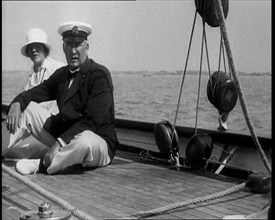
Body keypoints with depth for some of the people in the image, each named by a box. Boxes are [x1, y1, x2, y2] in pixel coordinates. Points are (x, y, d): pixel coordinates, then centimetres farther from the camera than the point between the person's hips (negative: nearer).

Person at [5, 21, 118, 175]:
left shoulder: (100, 75, -15)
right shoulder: (61, 74, 10)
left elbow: (92, 121, -23)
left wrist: (60, 142, -31)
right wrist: (17, 103, -14)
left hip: (98, 143, -7)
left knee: (85, 141, -42)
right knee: (26, 107, 3)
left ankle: (41, 165, -22)